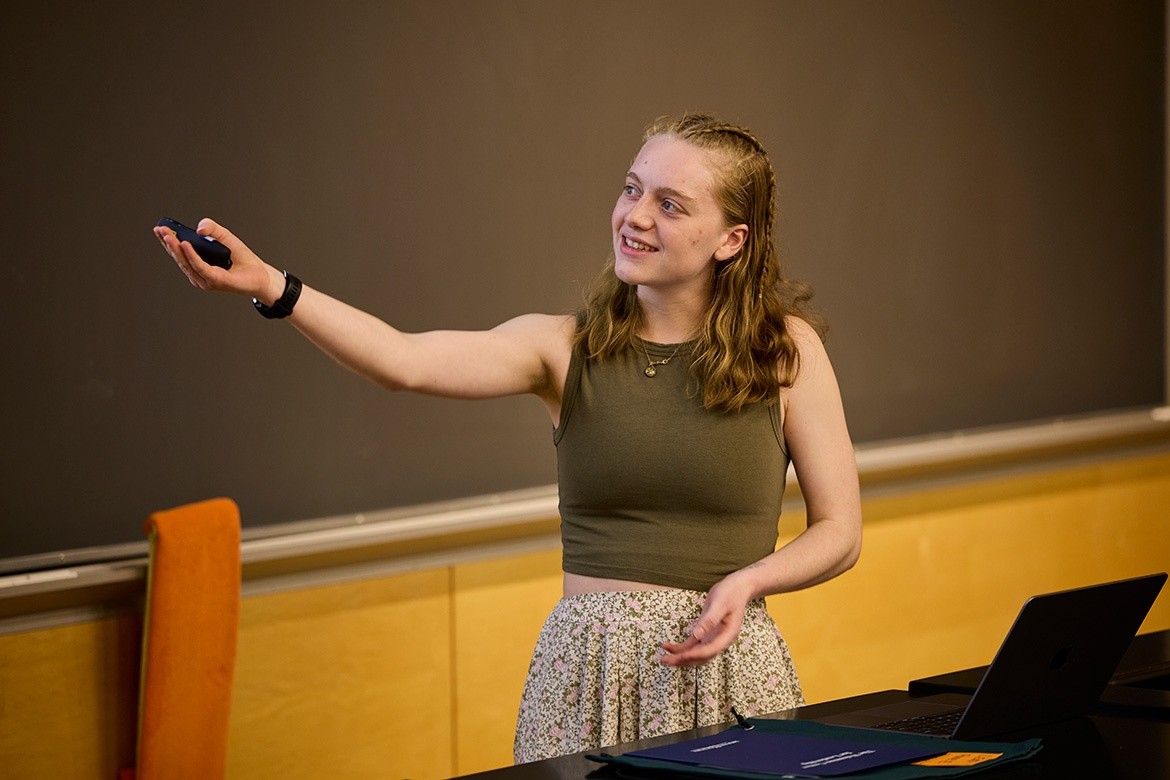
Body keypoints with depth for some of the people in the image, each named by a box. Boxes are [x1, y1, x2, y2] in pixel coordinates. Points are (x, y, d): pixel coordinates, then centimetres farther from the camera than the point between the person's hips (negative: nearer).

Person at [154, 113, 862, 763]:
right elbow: (405, 361, -16)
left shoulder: (787, 349, 0)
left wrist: (748, 581, -15)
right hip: (586, 676, 1)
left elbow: (840, 533, 4)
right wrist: (271, 288, -30)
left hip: (724, 669, -1)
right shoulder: (565, 348, 1)